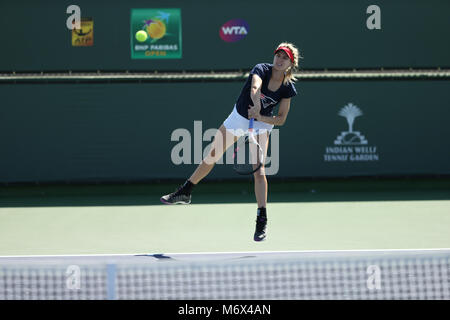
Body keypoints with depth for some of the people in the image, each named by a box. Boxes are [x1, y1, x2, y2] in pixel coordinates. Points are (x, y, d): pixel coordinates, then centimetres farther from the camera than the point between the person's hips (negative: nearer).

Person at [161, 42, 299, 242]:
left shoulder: (288, 88, -14)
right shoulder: (261, 69, -21)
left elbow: (281, 119, -11)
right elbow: (255, 88, -42)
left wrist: (259, 116, -27)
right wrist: (256, 104, -62)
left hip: (261, 125, -1)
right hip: (238, 118, 1)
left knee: (258, 170, -16)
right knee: (211, 157, 11)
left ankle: (262, 221, -12)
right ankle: (185, 193, 30)